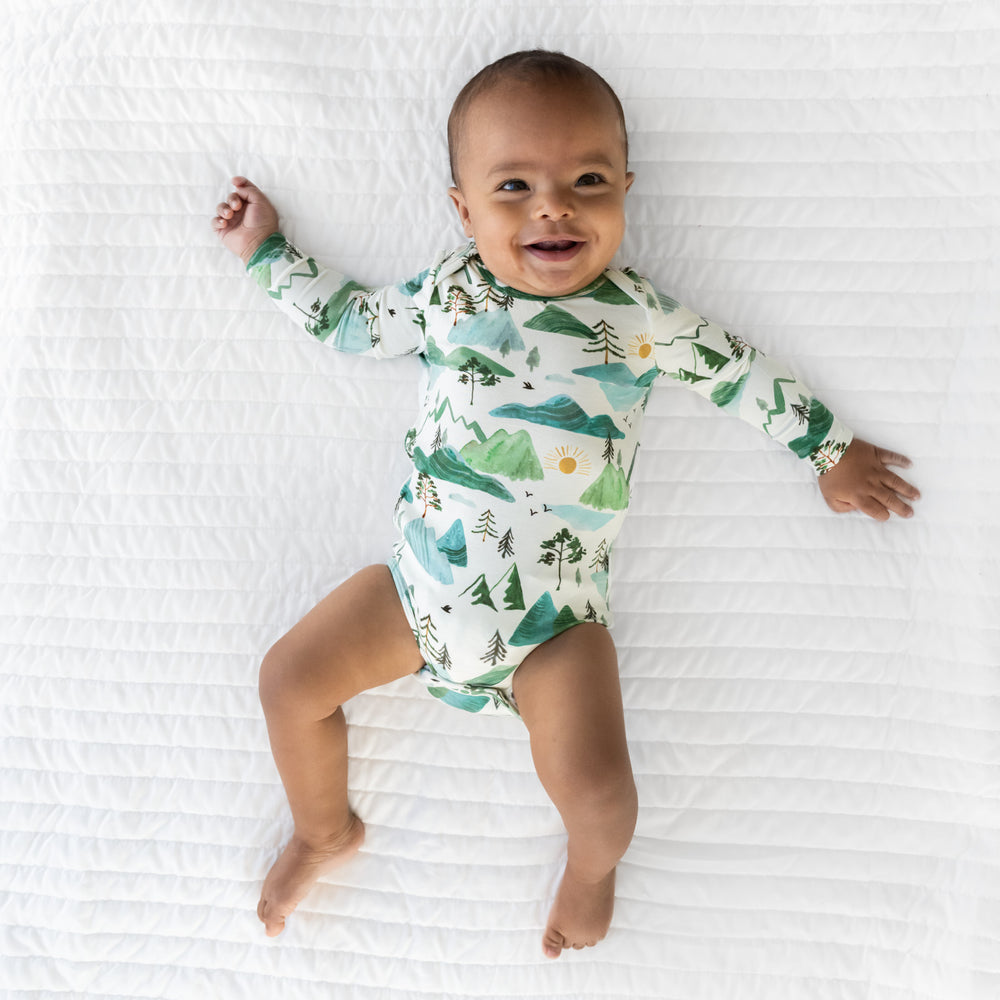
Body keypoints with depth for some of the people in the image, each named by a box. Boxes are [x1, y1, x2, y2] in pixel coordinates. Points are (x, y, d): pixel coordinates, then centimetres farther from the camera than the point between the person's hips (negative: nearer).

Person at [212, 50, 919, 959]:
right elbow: (348, 322, 18)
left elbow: (739, 371, 11)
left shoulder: (642, 318, -2)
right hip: (421, 588, 3)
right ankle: (325, 831, 33)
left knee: (594, 788, -18)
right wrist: (267, 253, 21)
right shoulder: (448, 293, 3)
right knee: (289, 678, 2)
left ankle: (592, 864, 23)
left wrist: (833, 451, 16)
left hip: (555, 618, -2)